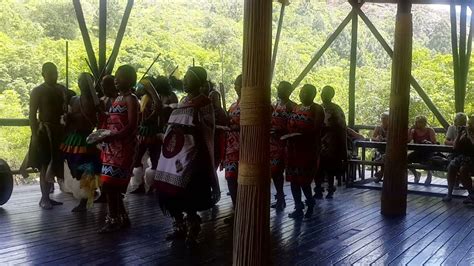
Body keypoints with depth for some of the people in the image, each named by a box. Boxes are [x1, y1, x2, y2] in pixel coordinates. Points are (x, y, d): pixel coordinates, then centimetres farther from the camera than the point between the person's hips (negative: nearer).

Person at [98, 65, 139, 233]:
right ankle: (123, 218, 20)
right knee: (112, 186, 10)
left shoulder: (131, 99, -8)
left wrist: (112, 136, -24)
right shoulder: (118, 99, 18)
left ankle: (113, 220, -1)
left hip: (122, 148, -9)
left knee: (108, 184, -10)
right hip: (112, 148, 9)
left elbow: (132, 126, -17)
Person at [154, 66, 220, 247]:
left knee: (186, 194, -7)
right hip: (175, 151, 8)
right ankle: (180, 227, 24)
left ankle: (192, 232, 9)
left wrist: (188, 129, -18)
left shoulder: (204, 102, -6)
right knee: (168, 191, 8)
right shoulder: (183, 100, 16)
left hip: (191, 153, -8)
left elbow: (207, 130, -10)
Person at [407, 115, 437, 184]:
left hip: (428, 152, -3)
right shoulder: (413, 131, 4)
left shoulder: (430, 130, -3)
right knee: (406, 159, -25)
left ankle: (429, 174, -1)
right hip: (417, 152, 3)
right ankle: (416, 174, 6)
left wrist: (428, 142, -34)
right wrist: (410, 129, -12)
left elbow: (434, 142, -12)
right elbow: (407, 141, -7)